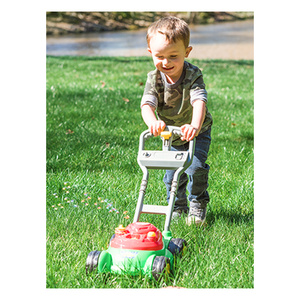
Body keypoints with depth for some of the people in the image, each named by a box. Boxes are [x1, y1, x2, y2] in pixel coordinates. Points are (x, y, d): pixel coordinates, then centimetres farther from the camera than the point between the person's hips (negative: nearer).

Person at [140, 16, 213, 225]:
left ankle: (198, 206, 7)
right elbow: (147, 104, -34)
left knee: (196, 167, -15)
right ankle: (178, 206, 28)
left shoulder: (193, 75, -28)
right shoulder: (154, 79, -20)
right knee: (172, 173, 5)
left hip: (197, 132, -3)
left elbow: (199, 102, -43)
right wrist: (152, 121, -59)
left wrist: (195, 126, -64)